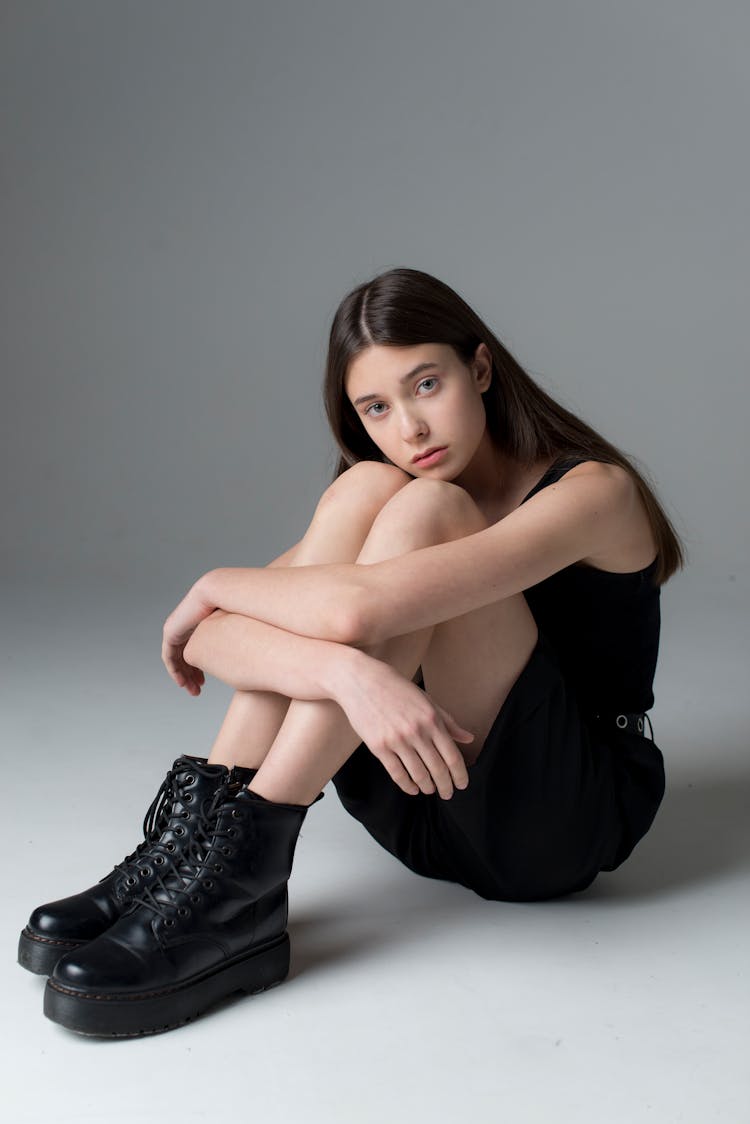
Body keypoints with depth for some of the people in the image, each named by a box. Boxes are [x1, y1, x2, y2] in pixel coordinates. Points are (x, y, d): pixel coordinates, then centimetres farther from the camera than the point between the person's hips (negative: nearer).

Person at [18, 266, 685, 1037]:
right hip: (427, 808, 5)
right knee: (362, 487, -16)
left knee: (421, 508, -24)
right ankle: (203, 826, -22)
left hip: (570, 818, -4)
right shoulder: (379, 495, 4)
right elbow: (206, 637, -14)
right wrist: (348, 670, -34)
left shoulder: (595, 490, -14)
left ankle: (237, 869, -28)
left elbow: (358, 607, -32)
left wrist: (213, 585, -13)